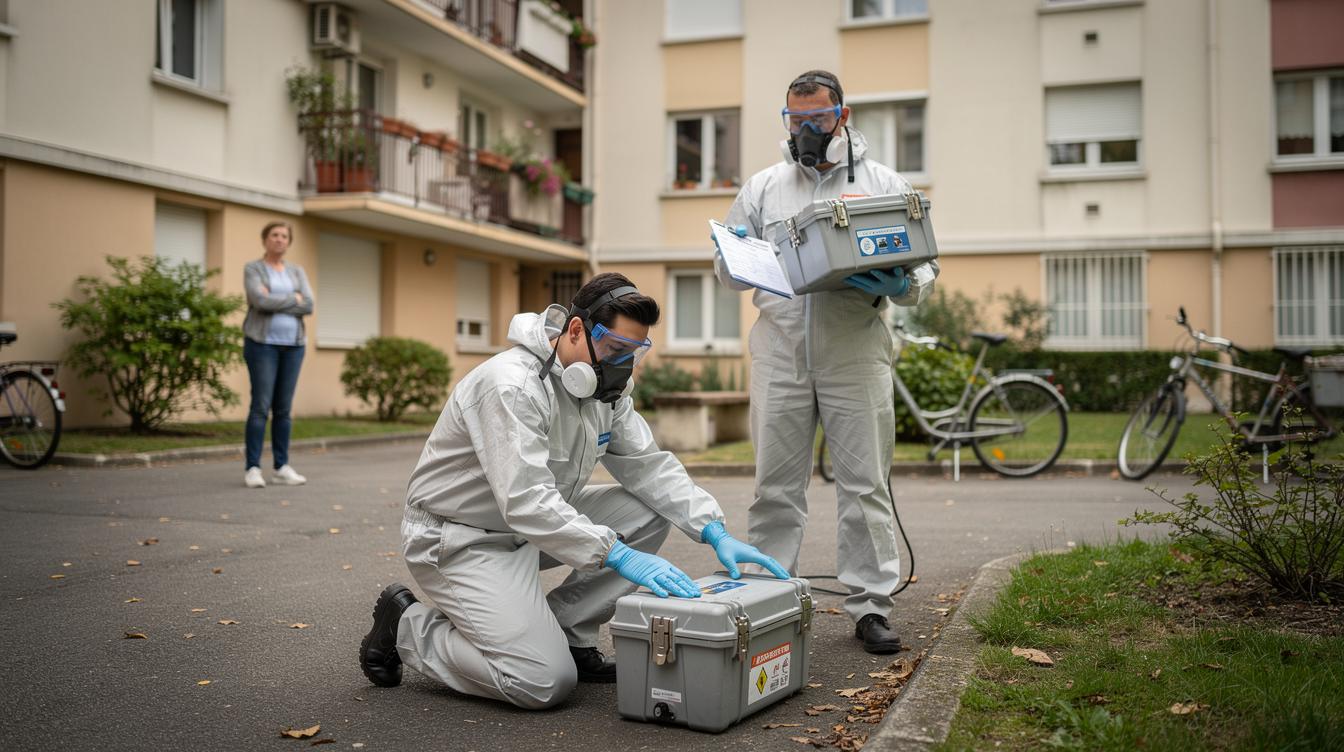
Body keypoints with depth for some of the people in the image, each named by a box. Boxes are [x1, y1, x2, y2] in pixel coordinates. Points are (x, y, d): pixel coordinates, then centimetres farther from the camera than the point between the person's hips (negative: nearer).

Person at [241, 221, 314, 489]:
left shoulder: (297, 271, 13)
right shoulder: (252, 269, 0)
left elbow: (308, 305, -3)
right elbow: (260, 300, -18)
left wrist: (275, 302, -11)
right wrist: (292, 299, -8)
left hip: (292, 344, 4)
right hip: (263, 342, -4)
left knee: (283, 408, 5)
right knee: (261, 405, -10)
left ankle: (282, 468, 8)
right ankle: (252, 468, -7)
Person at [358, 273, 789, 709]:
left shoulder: (605, 386, 0)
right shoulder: (513, 386, -28)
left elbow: (648, 465, 1)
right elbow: (527, 501, -36)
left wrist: (715, 532, -12)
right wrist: (619, 555, -41)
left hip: (536, 525, 9)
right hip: (460, 540, -9)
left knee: (649, 512, -7)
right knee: (546, 682, -19)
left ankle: (566, 635, 3)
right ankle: (407, 628, 3)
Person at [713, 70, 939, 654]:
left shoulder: (884, 184, 12)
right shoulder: (762, 186, 17)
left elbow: (925, 265, 8)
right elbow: (727, 271, 18)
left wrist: (902, 287, -15)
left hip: (856, 353, -1)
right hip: (779, 353, 2)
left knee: (865, 485, 1)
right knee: (775, 486, 6)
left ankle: (871, 605, 9)